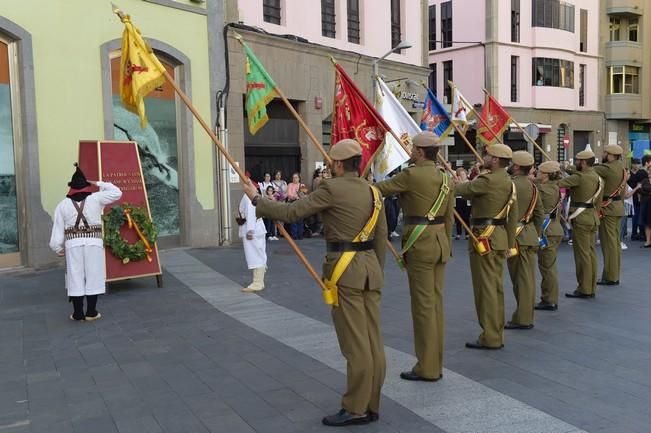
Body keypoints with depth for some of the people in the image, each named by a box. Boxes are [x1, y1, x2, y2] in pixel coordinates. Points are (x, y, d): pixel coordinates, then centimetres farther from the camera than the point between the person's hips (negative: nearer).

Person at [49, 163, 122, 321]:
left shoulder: (63, 205, 2)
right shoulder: (96, 199, -1)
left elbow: (58, 229, 2)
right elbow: (117, 193, 8)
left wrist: (58, 248, 11)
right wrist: (99, 184, 14)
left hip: (73, 244, 1)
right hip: (94, 243, -1)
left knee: (76, 277, 6)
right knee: (93, 276, 5)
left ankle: (78, 313, 9)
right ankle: (91, 312, 7)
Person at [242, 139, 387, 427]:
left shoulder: (332, 189, -10)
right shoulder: (373, 192, 12)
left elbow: (291, 212, -11)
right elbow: (381, 238, 14)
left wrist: (256, 200, 2)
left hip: (345, 268, -7)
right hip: (370, 265, 8)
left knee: (355, 342, -3)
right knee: (373, 340, 10)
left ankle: (356, 408, 6)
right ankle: (371, 405, 19)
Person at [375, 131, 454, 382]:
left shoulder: (412, 175, -13)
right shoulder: (445, 178, 10)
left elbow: (380, 190, -8)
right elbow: (449, 217, 14)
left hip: (420, 243, -8)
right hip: (440, 241, 8)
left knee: (423, 305, -1)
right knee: (436, 303, 12)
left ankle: (427, 368, 7)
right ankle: (435, 364, 22)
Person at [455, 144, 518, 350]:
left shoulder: (487, 180, -16)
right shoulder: (509, 183, 13)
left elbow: (463, 190, -15)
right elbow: (513, 216, 15)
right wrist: (510, 243, 19)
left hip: (485, 238, -10)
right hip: (500, 237, 10)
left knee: (485, 287, -4)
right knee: (496, 286, 14)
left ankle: (490, 337, 2)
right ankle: (497, 334, 23)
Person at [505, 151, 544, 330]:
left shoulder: (511, 184, -14)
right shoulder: (532, 186, 10)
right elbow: (540, 214, 13)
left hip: (516, 236, -7)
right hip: (530, 236, 7)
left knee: (520, 278, -2)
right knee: (528, 277, 10)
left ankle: (522, 319, 4)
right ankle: (525, 317, 18)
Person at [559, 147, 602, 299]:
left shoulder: (579, 177, -16)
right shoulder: (597, 177, 11)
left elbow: (558, 183, -19)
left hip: (581, 218, -9)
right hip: (593, 216, 9)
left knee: (582, 254, -4)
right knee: (591, 252, 12)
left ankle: (584, 289, 1)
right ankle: (591, 287, 19)